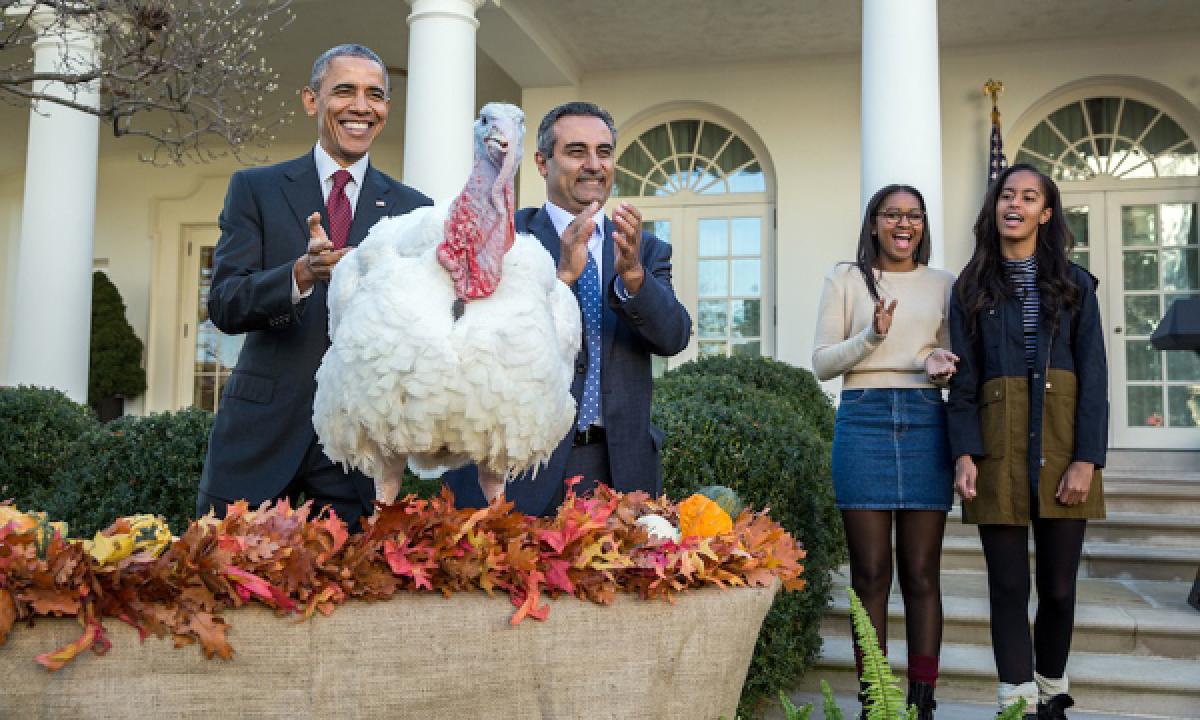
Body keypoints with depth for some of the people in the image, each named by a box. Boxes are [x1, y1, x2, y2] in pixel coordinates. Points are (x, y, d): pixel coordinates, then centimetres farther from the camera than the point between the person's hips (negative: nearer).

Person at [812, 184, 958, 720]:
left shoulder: (942, 284, 14)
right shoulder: (846, 279, 8)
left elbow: (954, 357, 18)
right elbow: (821, 363, 3)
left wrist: (941, 366, -5)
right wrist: (871, 337, -13)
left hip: (925, 423, 2)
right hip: (863, 420, -2)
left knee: (922, 574, 3)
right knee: (870, 573, 1)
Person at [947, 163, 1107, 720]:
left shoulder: (1074, 283, 8)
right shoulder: (972, 287, 9)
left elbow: (1094, 376, 1)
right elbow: (963, 379, 4)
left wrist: (1087, 459, -9)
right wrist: (964, 454, -9)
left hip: (1061, 447, 0)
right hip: (998, 448, 0)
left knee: (1057, 586, 5)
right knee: (1008, 586, 0)